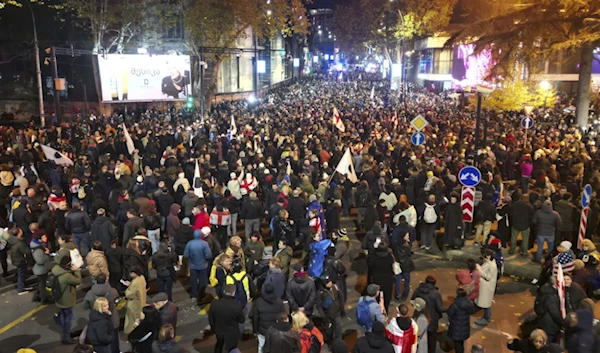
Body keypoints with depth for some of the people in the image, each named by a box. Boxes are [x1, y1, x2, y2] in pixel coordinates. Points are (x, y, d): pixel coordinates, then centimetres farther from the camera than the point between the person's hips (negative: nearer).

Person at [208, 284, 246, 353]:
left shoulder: (214, 303, -21)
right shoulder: (237, 306, -31)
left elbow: (211, 319, -5)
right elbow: (242, 320, -14)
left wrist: (214, 329, 13)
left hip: (219, 331, 3)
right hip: (232, 333, -3)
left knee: (219, 346, 32)